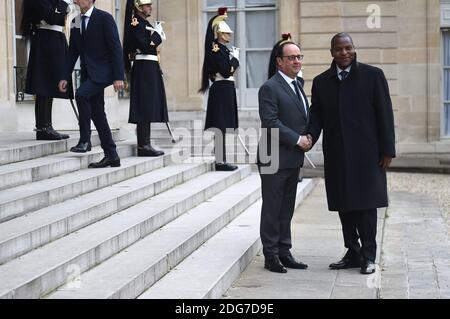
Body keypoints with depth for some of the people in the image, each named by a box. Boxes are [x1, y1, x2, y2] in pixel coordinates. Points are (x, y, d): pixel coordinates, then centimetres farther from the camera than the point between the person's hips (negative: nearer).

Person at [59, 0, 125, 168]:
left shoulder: (104, 18, -8)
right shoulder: (76, 22, 12)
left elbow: (116, 47, -12)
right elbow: (72, 52, 15)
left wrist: (118, 77, -17)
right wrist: (65, 77, 6)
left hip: (102, 71, -7)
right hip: (88, 72, 7)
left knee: (81, 94, -28)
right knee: (97, 113, 5)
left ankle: (85, 140, -17)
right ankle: (111, 156, 11)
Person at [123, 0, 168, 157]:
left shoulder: (146, 24, 19)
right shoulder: (136, 23, -10)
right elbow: (145, 46, -20)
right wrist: (157, 34, -10)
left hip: (151, 69, 10)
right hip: (143, 69, -10)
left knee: (148, 108, 9)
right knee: (144, 107, -9)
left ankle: (145, 144, 12)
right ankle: (143, 145, -7)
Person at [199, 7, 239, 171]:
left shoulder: (223, 49, 16)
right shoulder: (217, 50, -14)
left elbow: (232, 68, 16)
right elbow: (227, 71, -19)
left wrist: (234, 59, -1)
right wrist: (234, 58, -8)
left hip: (225, 89, 10)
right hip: (222, 89, -10)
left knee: (222, 127, 12)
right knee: (220, 126, -8)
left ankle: (221, 159, 17)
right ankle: (220, 161, -6)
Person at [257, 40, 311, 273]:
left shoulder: (297, 85, 16)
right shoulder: (270, 88, -12)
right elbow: (271, 123, -19)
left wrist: (307, 138, 4)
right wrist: (298, 139, -17)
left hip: (293, 159, 8)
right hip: (275, 159, -8)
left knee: (287, 209, 13)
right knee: (272, 209, 0)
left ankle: (284, 252, 19)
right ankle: (271, 255, 7)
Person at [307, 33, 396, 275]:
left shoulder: (372, 75, 0)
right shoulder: (321, 82, 10)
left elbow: (384, 114, -2)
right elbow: (317, 115, 11)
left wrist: (387, 150, -6)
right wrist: (311, 136, -10)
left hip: (365, 153, -4)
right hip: (336, 155, 4)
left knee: (366, 205, -2)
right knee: (344, 206, 7)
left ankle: (368, 256, 7)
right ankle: (353, 253, 17)